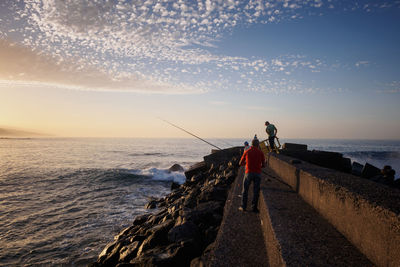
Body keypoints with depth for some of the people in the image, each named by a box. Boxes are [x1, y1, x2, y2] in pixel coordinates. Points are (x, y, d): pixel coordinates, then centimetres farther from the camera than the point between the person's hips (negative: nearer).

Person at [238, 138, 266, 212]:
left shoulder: (247, 152, 0)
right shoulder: (260, 152, 1)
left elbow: (240, 163, 6)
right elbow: (263, 165, 4)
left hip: (249, 173, 0)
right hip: (257, 173, 1)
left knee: (245, 190, 10)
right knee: (256, 191, 8)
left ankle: (243, 207, 13)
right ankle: (254, 207, 11)